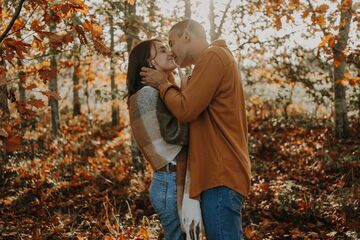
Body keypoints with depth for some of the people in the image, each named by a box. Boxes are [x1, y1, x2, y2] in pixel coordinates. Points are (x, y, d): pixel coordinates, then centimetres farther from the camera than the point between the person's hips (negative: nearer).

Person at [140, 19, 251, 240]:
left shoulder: (213, 56, -9)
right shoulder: (214, 58, 24)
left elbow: (186, 110, -15)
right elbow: (196, 107, 19)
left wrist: (162, 84, 1)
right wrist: (168, 85, 9)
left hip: (221, 174, -10)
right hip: (220, 172, 10)